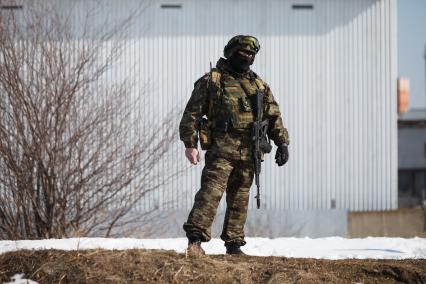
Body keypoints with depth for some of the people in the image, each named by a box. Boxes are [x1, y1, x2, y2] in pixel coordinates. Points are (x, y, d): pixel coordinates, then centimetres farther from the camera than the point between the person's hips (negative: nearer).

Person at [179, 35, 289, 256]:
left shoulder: (259, 85, 18)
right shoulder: (211, 80, 4)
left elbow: (273, 116, 18)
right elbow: (192, 113, 1)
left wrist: (282, 143, 6)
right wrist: (190, 144, -8)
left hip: (248, 152, 5)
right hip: (221, 148, -5)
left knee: (240, 198, 8)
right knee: (211, 191, -18)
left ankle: (234, 244, 15)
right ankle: (195, 239, -24)